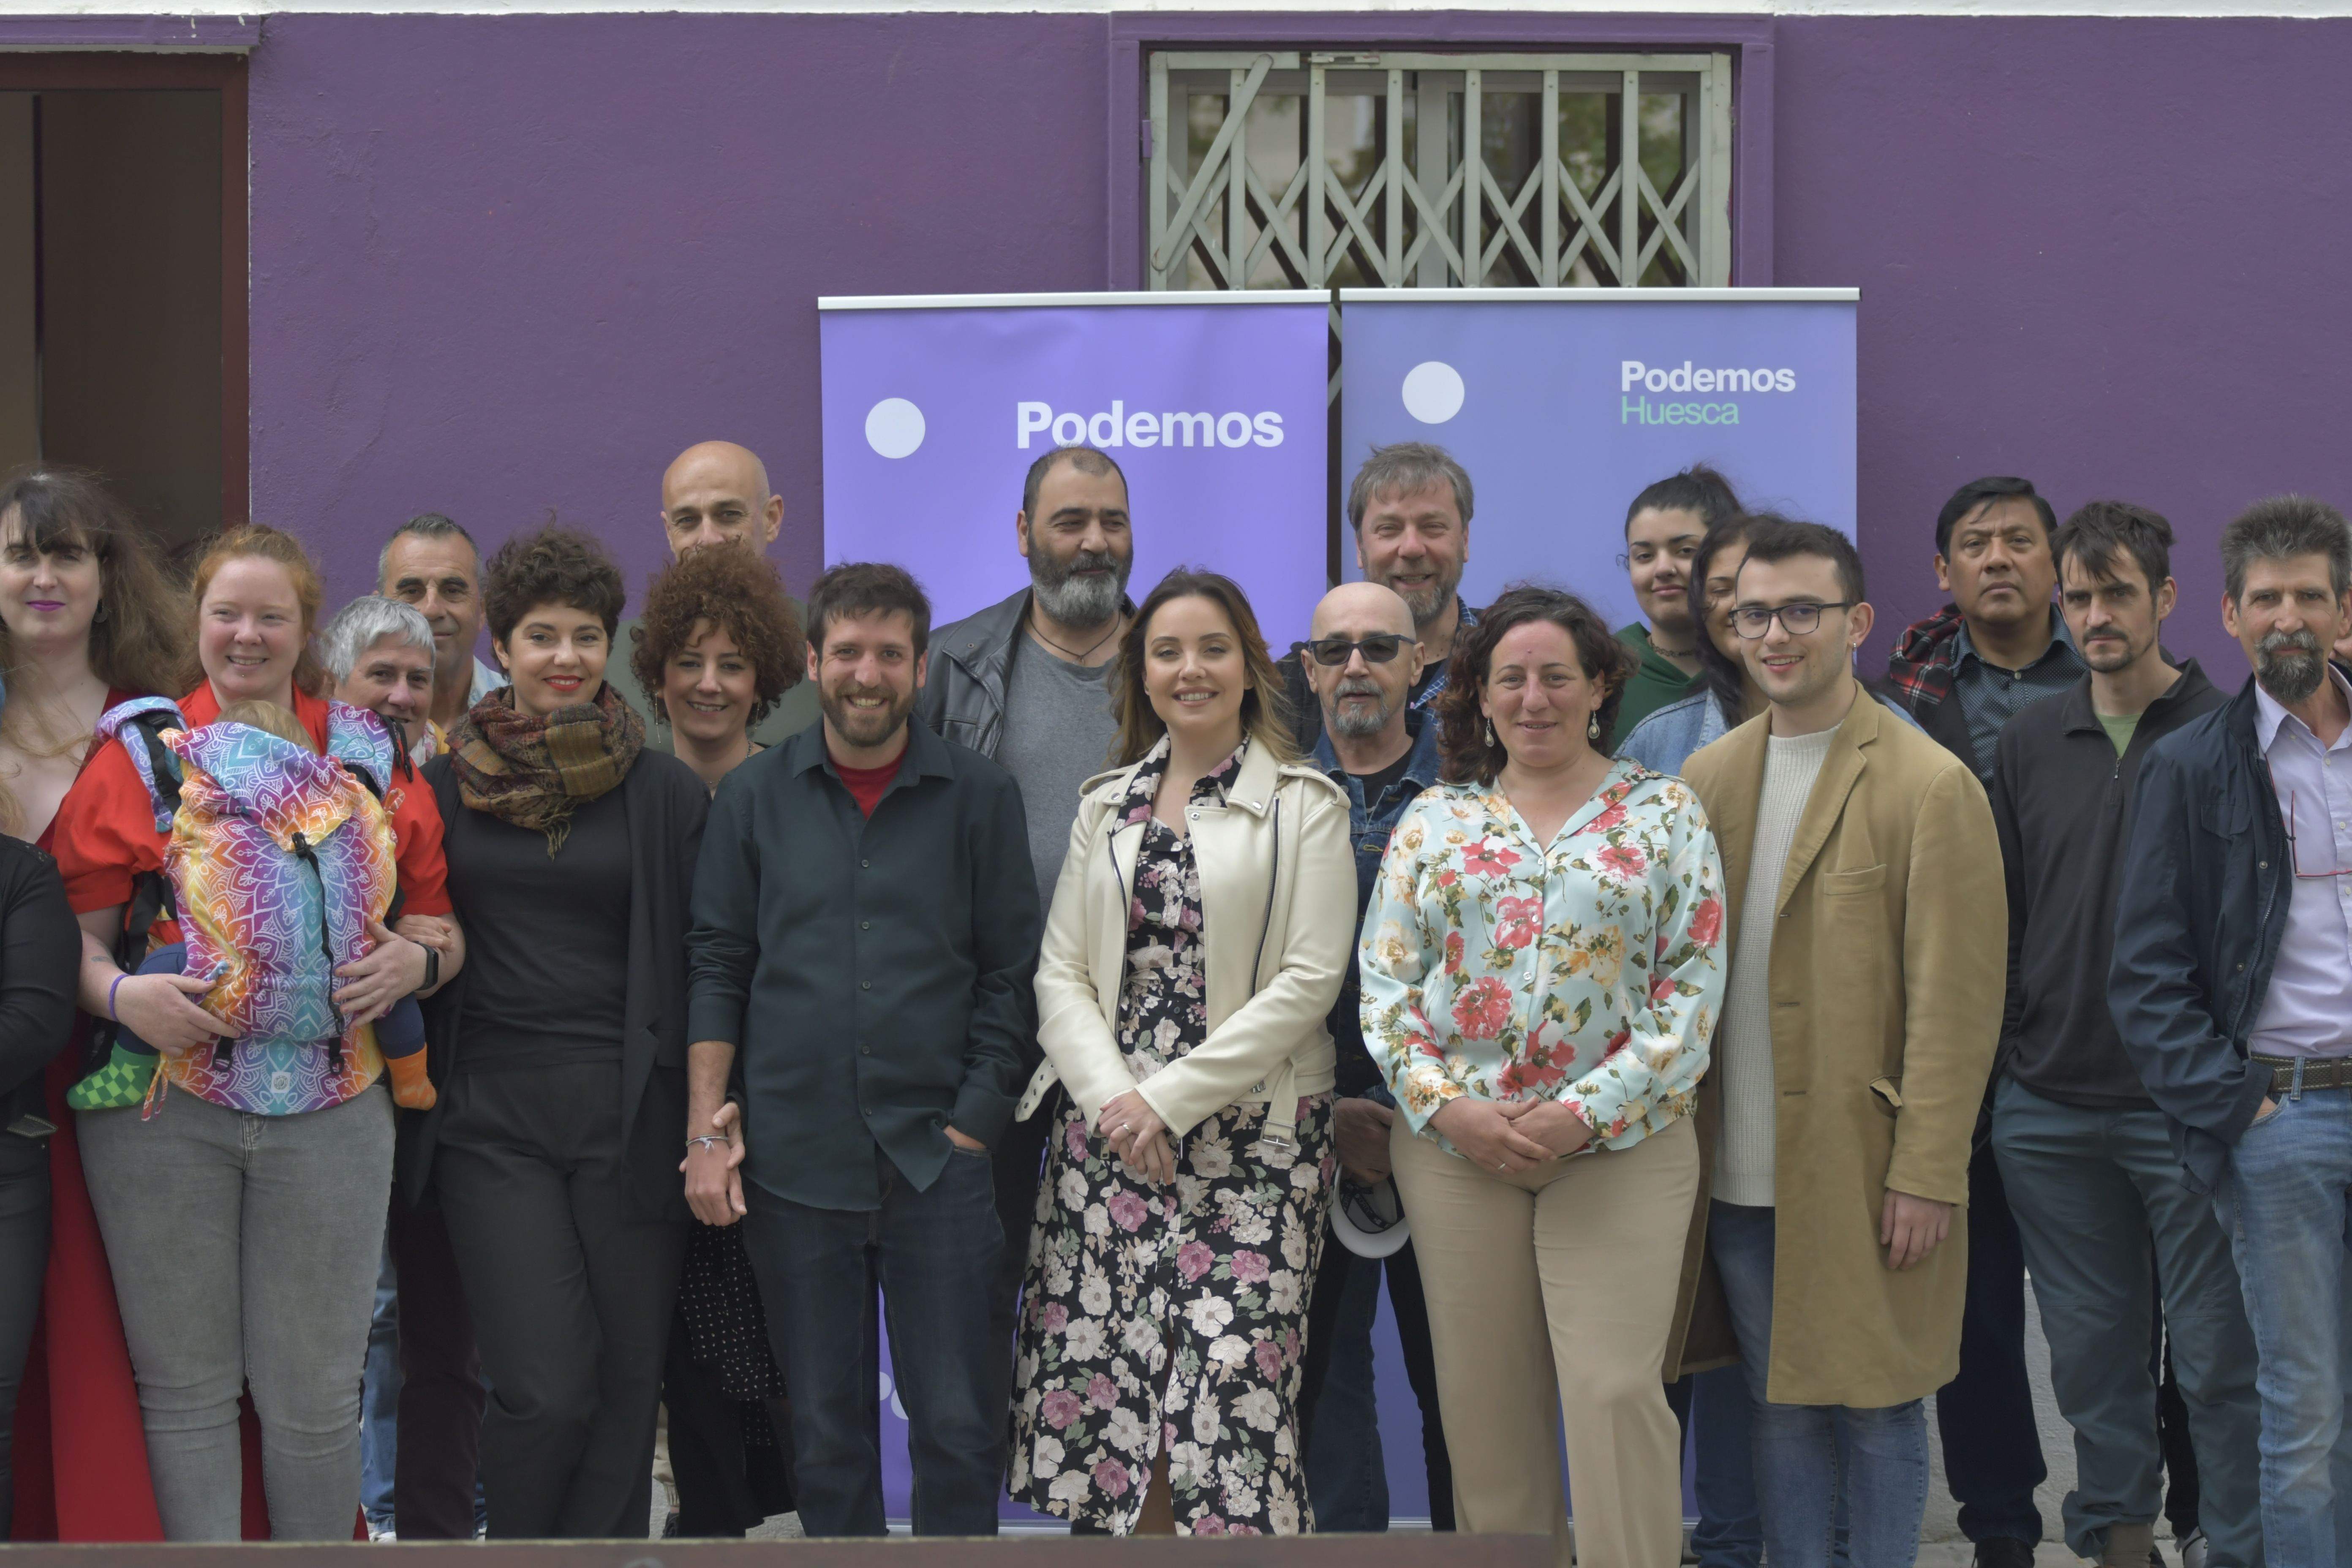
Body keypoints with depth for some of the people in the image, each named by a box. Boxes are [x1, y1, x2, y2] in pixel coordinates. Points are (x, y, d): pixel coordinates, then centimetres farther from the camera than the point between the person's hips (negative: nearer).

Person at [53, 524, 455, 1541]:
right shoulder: (137, 754, 6)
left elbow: (436, 921, 14)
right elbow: (75, 928, 3)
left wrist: (414, 960, -8)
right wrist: (120, 994, -16)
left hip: (328, 1107, 1)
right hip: (161, 1104, -1)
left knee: (316, 1396, 3)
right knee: (185, 1389, 5)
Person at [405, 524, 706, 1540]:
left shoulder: (665, 793, 6)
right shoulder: (443, 788, 8)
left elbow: (695, 961, 6)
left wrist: (705, 1118, -1)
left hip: (628, 1116, 1)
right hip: (492, 1118, 0)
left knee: (626, 1385, 0)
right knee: (546, 1388, -10)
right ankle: (522, 1540, 13)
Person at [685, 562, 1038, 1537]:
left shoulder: (981, 797, 4)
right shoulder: (756, 797, 7)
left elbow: (1012, 973, 4)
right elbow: (718, 970, 7)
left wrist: (972, 1125, -4)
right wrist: (707, 1133, 0)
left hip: (937, 1160, -1)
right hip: (794, 1160, 1)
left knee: (957, 1422, 0)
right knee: (824, 1425, 8)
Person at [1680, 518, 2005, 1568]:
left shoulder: (1932, 788, -7)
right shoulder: (1705, 780, 10)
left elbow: (1957, 1001, -10)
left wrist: (1926, 1174, -14)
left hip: (1861, 1173, -5)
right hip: (1739, 1175, 5)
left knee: (1874, 1405, 5)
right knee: (1778, 1404, 12)